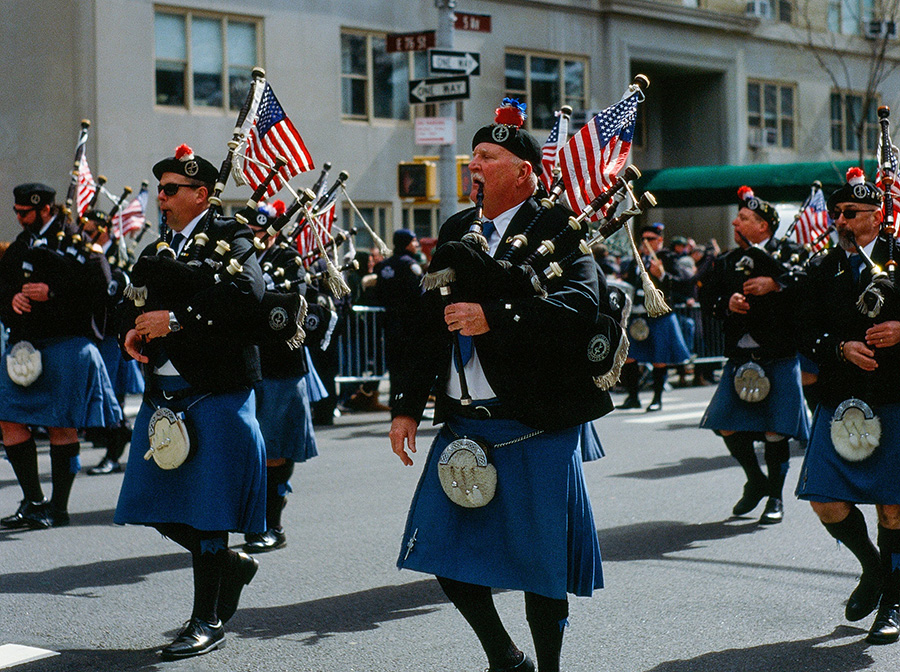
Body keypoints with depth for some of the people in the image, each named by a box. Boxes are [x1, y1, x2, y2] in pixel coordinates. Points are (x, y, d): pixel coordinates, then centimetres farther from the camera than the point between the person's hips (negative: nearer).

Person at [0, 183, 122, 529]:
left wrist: (53, 291, -20)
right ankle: (33, 500, 12)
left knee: (62, 427, -2)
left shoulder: (76, 240, -3)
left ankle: (59, 507, 8)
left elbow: (100, 283, -13)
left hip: (68, 342, -7)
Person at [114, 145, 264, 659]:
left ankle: (208, 621, 9)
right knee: (158, 505, 9)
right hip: (165, 392, 8)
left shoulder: (229, 238, -6)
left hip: (217, 392, -8)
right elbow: (135, 302, 21)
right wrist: (132, 331, -3)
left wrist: (175, 319, -23)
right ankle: (232, 564, 32)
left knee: (206, 507, -3)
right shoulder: (158, 250, 17)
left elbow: (248, 292, -22)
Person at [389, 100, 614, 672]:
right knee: (449, 550, 7)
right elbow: (430, 323, 17)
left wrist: (494, 317, -31)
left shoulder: (558, 227, -5)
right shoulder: (457, 230, 15)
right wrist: (407, 405, 13)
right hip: (462, 424, 6)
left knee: (541, 562, 2)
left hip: (535, 429, -6)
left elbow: (583, 301, -22)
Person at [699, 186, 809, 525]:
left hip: (780, 357, -4)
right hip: (740, 358, 4)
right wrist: (727, 304, -9)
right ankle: (756, 481, 24)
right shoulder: (726, 262, 15)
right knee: (728, 426, -1)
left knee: (776, 432, -1)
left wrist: (775, 284, -21)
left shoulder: (787, 253, 0)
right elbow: (710, 301, 10)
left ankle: (775, 496, 16)